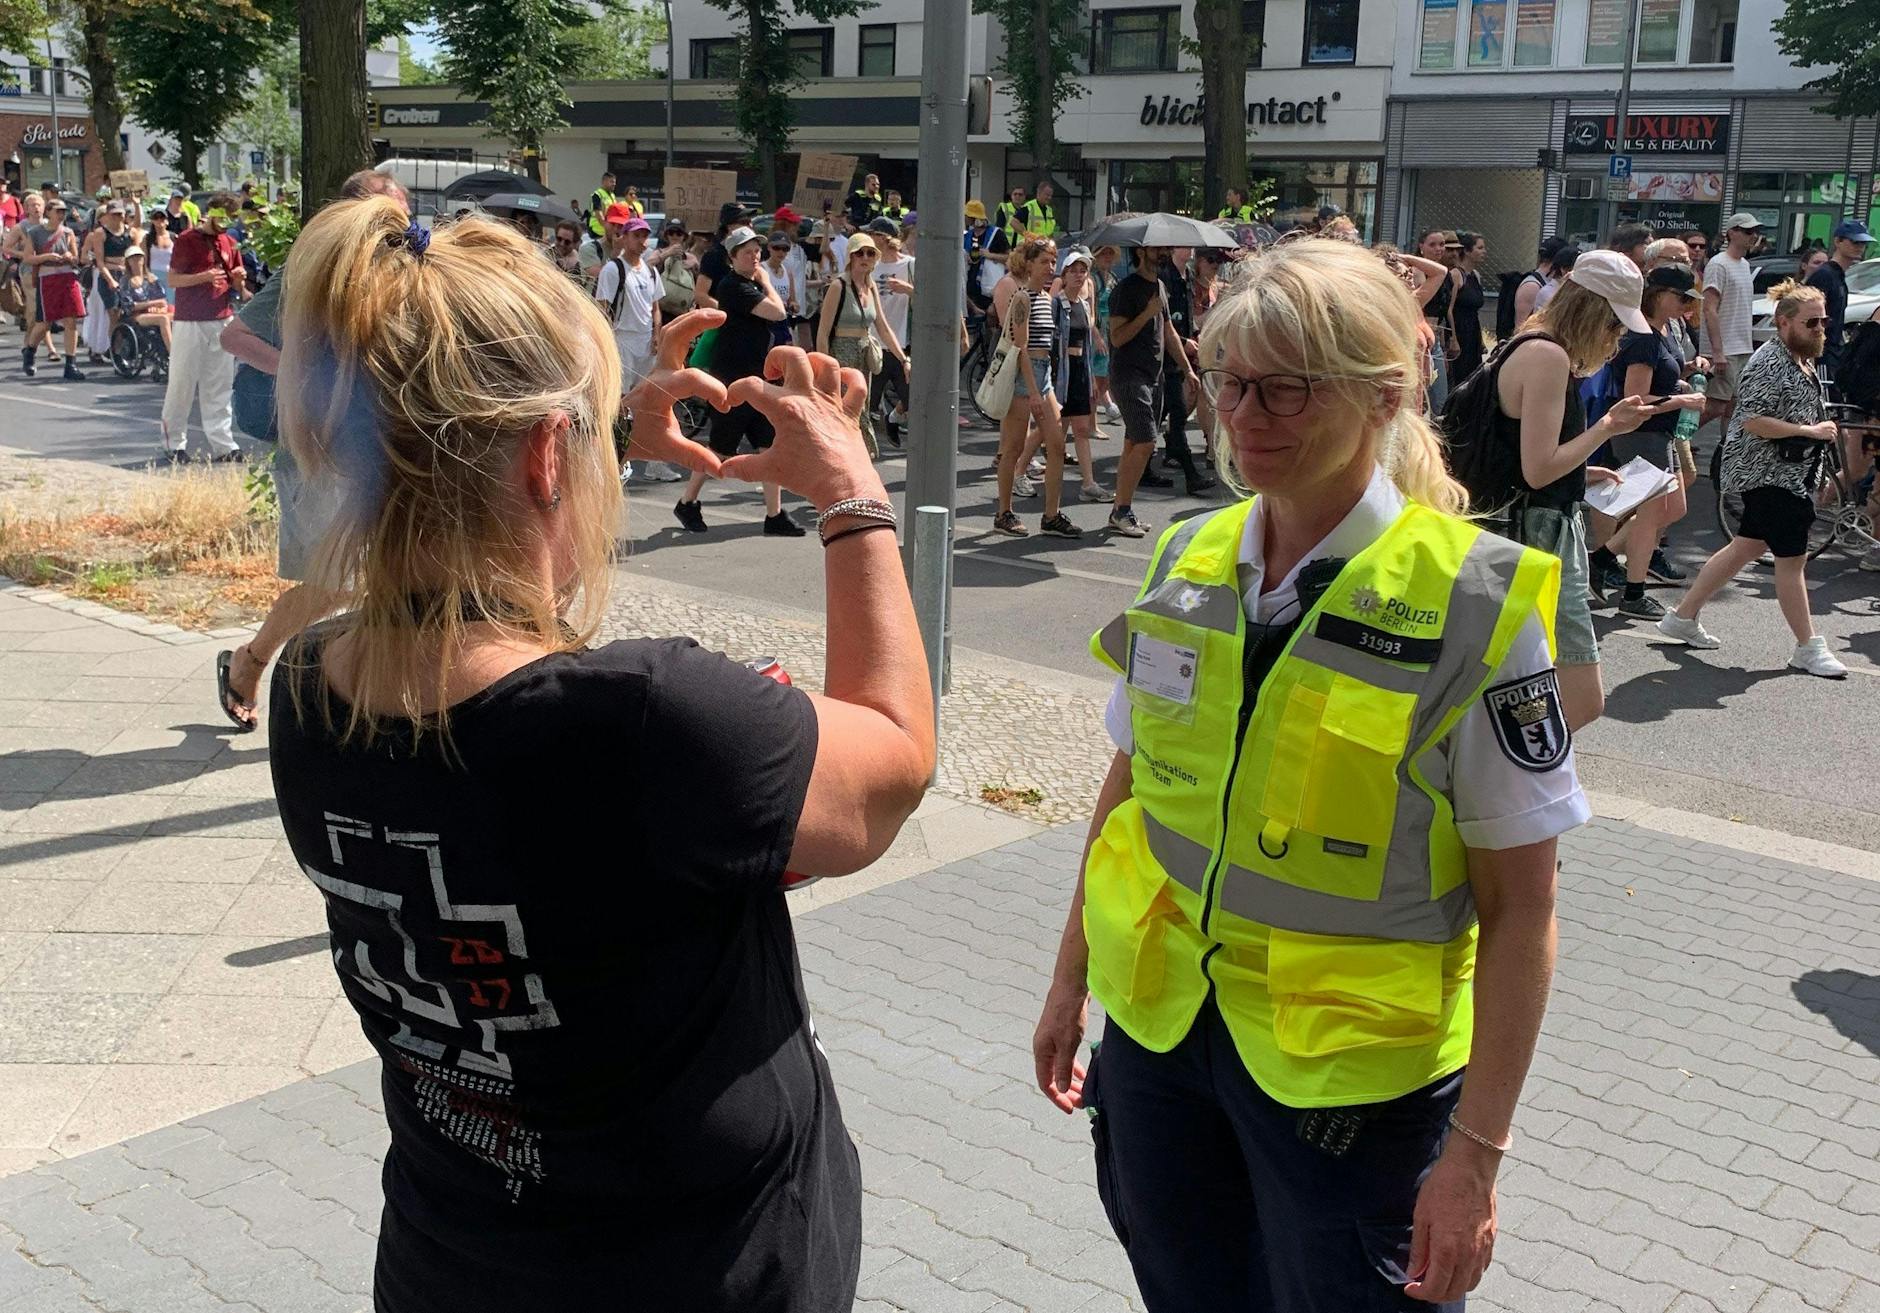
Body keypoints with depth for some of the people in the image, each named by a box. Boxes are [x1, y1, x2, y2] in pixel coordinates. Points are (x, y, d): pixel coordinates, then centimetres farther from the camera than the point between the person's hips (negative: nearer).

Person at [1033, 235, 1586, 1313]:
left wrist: (1479, 1147, -14)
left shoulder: (1476, 605, -15)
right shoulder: (1187, 560, -1)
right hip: (1156, 1026, 5)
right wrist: (1071, 982, 13)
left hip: (1349, 1074, -4)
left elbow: (1519, 908, -13)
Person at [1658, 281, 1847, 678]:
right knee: (1792, 557, -5)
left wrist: (1819, 474, 24)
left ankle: (1683, 618, 21)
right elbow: (1753, 421, -25)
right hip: (1768, 473, -10)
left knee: (1747, 546, 14)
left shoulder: (1803, 361, 13)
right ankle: (1808, 648, 4)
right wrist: (1810, 431, -23)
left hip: (1791, 474, 10)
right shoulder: (1769, 363, -18)